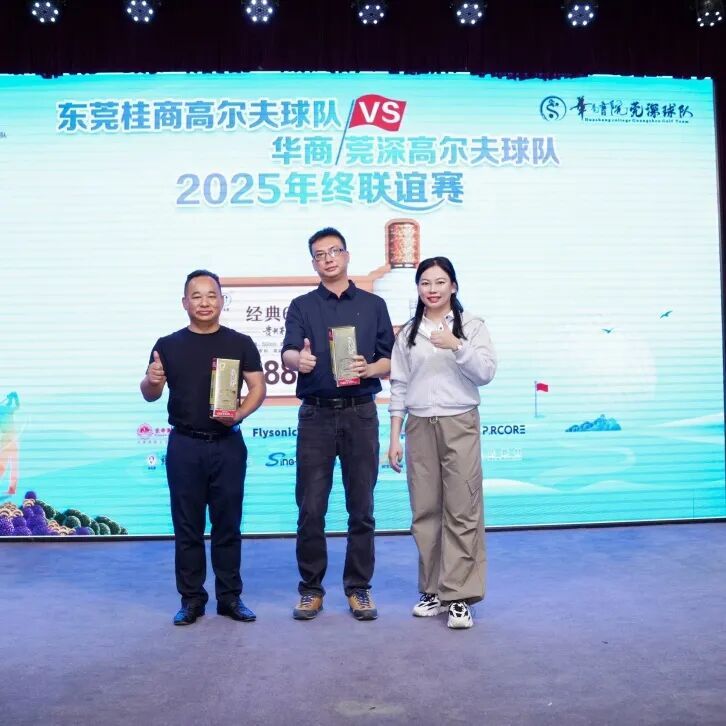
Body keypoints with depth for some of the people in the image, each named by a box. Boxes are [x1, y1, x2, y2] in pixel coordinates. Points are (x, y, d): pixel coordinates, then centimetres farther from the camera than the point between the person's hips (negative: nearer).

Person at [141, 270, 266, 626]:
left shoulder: (240, 343, 3)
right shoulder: (168, 345, 4)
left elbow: (258, 387, 1)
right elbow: (150, 395, 6)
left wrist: (239, 414, -17)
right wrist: (152, 380, -18)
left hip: (228, 444, 0)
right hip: (184, 445, 1)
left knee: (228, 524, 6)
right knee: (187, 526, 6)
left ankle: (230, 597, 17)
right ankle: (191, 599, 16)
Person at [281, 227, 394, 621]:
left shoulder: (373, 304, 10)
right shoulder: (302, 306, 8)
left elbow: (390, 361, 8)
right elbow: (288, 353, -8)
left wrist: (368, 369, -14)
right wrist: (299, 359, -32)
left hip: (360, 414, 1)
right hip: (316, 414, 0)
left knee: (361, 507, 5)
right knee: (310, 508, 1)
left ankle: (359, 588, 17)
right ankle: (311, 588, 15)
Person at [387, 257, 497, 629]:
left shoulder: (472, 326, 3)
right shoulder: (407, 333, 9)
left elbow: (486, 373, -6)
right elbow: (398, 387, 9)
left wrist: (457, 346, -20)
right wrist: (394, 438, 6)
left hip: (460, 425, -3)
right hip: (419, 427, 3)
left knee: (462, 511, -3)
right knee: (425, 511, 7)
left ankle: (459, 595, 3)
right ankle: (433, 590, 19)